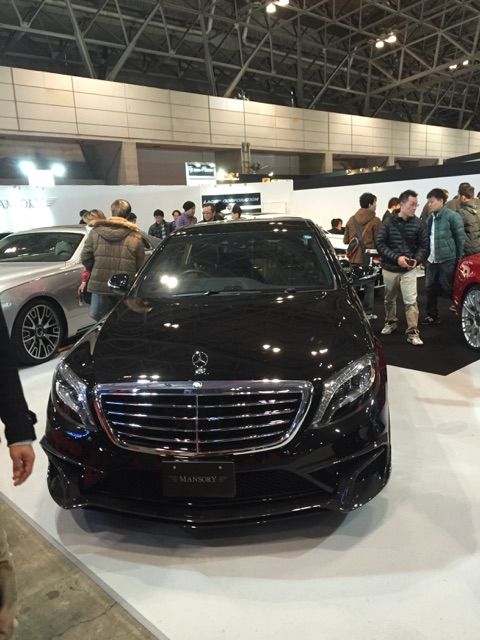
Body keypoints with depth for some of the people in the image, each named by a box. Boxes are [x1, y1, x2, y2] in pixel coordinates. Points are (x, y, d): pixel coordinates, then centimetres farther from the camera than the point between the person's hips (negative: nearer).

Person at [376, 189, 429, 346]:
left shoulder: (418, 224, -3)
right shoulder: (388, 223, -6)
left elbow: (423, 245, 4)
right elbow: (380, 244, -10)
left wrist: (416, 259, -14)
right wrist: (396, 258, -20)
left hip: (409, 270, -1)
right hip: (389, 269, 1)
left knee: (411, 301, -8)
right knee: (389, 299, 17)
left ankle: (412, 332, -2)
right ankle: (390, 322, 39)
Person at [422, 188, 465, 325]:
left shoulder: (452, 216, -8)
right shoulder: (430, 218, 13)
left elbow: (460, 238, -8)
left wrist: (459, 258, -8)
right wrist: (426, 256, 11)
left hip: (447, 260, -7)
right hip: (432, 260, 7)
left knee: (449, 288, -4)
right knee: (430, 288, 10)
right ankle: (432, 316, 21)